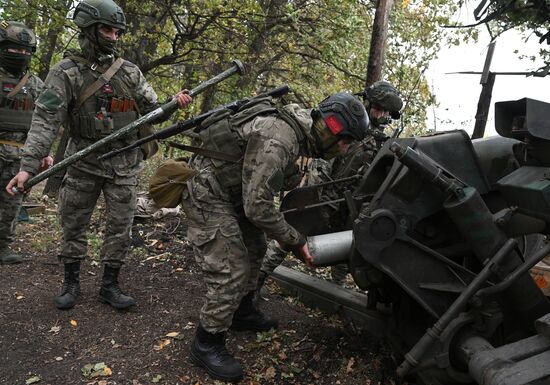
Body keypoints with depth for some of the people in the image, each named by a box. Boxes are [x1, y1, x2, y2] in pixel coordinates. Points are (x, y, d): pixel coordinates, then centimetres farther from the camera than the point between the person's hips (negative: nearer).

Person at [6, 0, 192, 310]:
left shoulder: (130, 72, 4)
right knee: (73, 227, 10)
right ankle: (72, 283, 29)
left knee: (121, 228, 5)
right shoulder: (66, 72, -5)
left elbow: (153, 110, 9)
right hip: (83, 164, -2)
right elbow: (46, 120, -13)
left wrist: (174, 103, -14)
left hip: (123, 165, 2)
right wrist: (28, 166, -22)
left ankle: (110, 286, 20)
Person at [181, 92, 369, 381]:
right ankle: (207, 345, 8)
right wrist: (295, 241, -15)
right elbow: (257, 207, -28)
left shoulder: (298, 127, 1)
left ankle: (242, 313, 38)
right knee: (231, 272, -9)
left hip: (232, 192, 10)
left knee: (254, 249, 19)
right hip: (207, 196, -10)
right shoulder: (278, 140, -30)